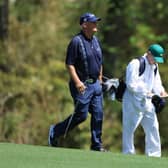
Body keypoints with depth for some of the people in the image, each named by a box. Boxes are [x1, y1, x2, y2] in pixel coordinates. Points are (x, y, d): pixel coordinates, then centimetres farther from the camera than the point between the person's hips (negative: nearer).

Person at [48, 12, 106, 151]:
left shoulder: (96, 41, 12)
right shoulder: (76, 41, -12)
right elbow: (69, 64, -15)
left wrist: (100, 80, 19)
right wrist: (77, 82, -24)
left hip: (95, 84, 7)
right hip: (82, 85, -7)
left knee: (98, 114, 3)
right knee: (81, 115, -7)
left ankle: (97, 145, 10)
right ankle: (55, 132, 10)